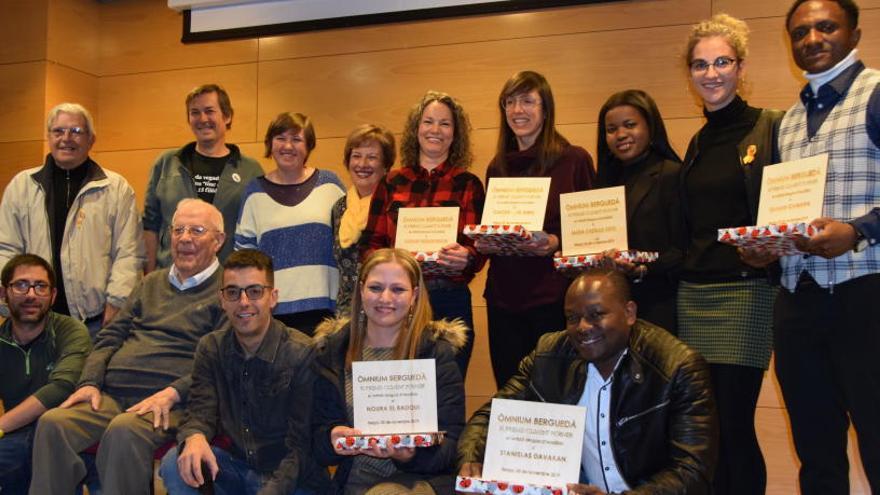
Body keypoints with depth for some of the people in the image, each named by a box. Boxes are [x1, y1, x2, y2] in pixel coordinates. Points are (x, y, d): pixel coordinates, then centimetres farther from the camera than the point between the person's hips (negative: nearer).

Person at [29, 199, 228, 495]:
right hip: (112, 394, 6)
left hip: (172, 403, -6)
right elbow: (110, 337, 22)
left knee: (124, 431, -36)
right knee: (52, 423, -20)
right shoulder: (152, 283, 25)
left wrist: (172, 393, -18)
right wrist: (89, 382, 5)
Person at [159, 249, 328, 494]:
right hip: (237, 464, 5)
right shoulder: (211, 348, 2)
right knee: (175, 463, -18)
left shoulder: (303, 354, -17)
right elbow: (201, 411, -3)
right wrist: (194, 437, -27)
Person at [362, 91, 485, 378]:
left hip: (450, 303, -1)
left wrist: (466, 257, -20)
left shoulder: (468, 184, 7)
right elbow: (372, 243, 10)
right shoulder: (392, 183, 11)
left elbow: (479, 249, 2)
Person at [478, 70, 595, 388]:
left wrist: (557, 243, -18)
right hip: (503, 298, 4)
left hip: (554, 297, -4)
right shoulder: (497, 167, 13)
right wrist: (483, 243, -1)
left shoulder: (574, 160, -2)